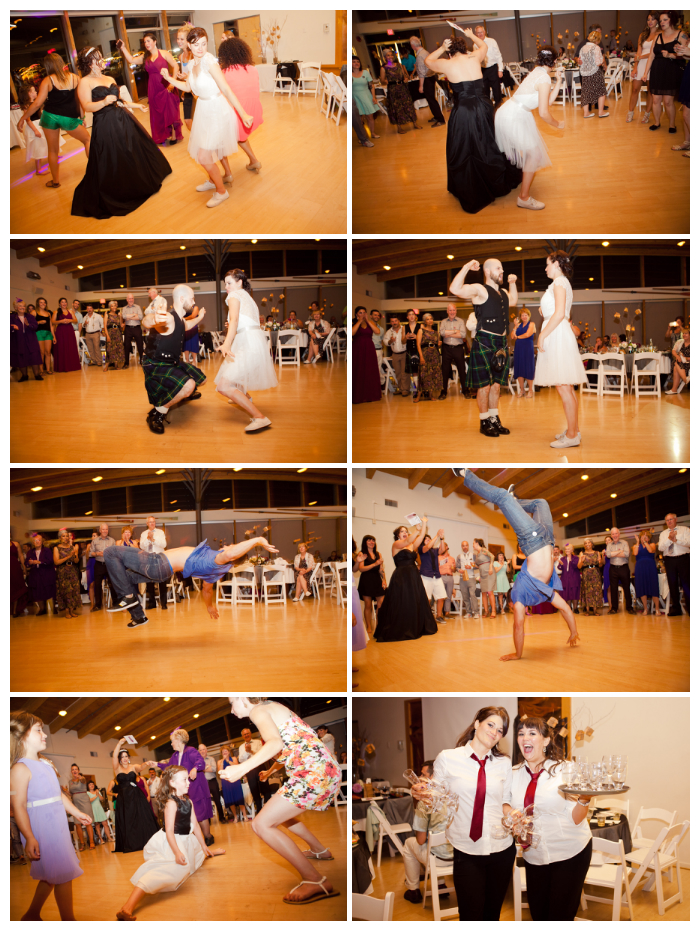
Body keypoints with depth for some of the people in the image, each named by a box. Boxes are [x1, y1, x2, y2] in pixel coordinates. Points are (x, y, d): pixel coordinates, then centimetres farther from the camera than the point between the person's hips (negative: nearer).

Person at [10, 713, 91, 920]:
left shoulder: (46, 763, 14)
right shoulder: (20, 768, -15)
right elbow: (18, 806, -21)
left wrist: (76, 813, 27)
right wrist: (29, 838, -28)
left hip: (57, 824, 9)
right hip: (41, 828, -9)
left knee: (50, 875, 17)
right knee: (63, 874, -6)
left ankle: (32, 915, 31)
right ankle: (68, 921, 3)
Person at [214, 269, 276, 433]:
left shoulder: (234, 295, -1)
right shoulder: (248, 297, 27)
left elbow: (234, 319, -18)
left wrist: (227, 344, -33)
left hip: (248, 343, -10)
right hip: (255, 338, 10)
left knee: (224, 386, -20)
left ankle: (259, 417, -31)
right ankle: (244, 396, 54)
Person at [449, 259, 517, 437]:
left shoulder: (503, 293, 17)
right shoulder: (480, 290, -8)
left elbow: (513, 301, 40)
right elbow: (455, 289, -24)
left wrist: (512, 283, 27)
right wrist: (466, 268, -19)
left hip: (501, 342, 8)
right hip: (484, 342, -8)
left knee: (496, 384, 12)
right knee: (484, 385, -3)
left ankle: (494, 419, 21)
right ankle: (484, 422, 5)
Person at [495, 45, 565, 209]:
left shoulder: (537, 72, 10)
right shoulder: (544, 79, -19)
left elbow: (548, 101, 12)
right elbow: (543, 113, -22)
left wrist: (558, 82, 12)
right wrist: (558, 125, -7)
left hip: (507, 112, 10)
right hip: (513, 118, -10)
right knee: (534, 154, -7)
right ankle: (524, 198, -4)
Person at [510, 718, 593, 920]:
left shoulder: (564, 770, -9)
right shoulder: (514, 774, 2)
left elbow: (575, 819, -11)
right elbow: (510, 811, 12)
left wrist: (584, 799, -30)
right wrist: (512, 821, -10)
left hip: (569, 853, -4)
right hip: (534, 856, 4)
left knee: (560, 918, -1)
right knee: (538, 916, 10)